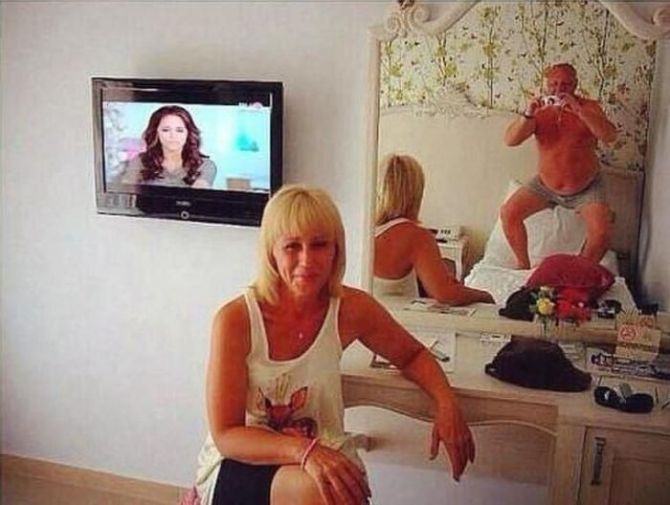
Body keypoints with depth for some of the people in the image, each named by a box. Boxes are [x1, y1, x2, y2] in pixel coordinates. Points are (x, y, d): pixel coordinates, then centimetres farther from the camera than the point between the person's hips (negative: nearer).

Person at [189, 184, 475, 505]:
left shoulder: (352, 309, -9)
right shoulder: (235, 320, -18)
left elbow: (413, 356, 10)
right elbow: (226, 436, -16)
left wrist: (446, 402, -9)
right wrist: (304, 451, -32)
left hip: (325, 457, 4)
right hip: (239, 464, -3)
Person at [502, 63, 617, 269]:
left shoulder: (589, 107, -13)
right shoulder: (539, 109, -8)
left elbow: (610, 136, -30)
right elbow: (510, 140, -19)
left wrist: (579, 111, -40)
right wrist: (528, 115, -36)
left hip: (587, 187, -2)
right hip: (545, 184, 2)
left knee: (601, 233, -21)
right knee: (508, 213, -12)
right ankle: (523, 265, 5)